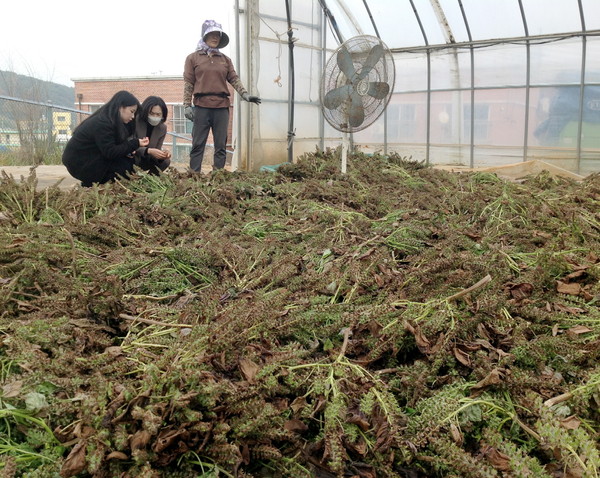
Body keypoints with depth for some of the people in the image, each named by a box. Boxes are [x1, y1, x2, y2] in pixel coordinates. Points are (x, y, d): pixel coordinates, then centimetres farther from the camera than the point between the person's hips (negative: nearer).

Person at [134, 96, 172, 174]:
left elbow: (156, 152, -5)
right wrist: (148, 151, -40)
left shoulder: (162, 128, -5)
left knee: (166, 161, -20)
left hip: (146, 162, 4)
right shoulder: (136, 121, -19)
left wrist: (163, 155, -30)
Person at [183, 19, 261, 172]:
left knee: (221, 145, 3)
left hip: (222, 107, 3)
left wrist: (245, 94, -10)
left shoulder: (225, 59, 17)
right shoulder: (193, 58, 9)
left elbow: (234, 79, 7)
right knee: (198, 145, -3)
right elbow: (188, 83, 3)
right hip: (201, 106, -3)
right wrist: (187, 105, -7)